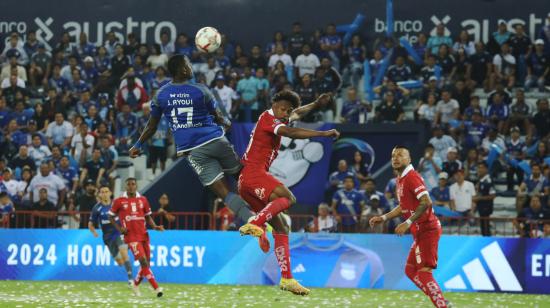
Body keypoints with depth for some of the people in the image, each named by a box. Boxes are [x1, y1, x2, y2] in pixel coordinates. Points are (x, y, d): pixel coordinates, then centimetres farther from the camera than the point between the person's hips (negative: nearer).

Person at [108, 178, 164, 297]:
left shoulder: (143, 200, 9)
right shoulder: (119, 201, 0)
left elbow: (148, 217, 17)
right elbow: (111, 217, 9)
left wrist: (155, 227, -1)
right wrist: (119, 229, -5)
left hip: (144, 235, 5)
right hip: (131, 237, -5)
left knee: (146, 264, 7)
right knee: (143, 261, -17)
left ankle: (135, 284, 32)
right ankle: (156, 288, -20)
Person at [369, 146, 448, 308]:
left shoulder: (412, 177, -15)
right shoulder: (400, 179, 15)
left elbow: (426, 202, -26)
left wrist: (407, 223, -28)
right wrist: (383, 218, 19)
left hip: (427, 230, -10)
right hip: (420, 232, 10)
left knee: (424, 272, -16)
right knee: (410, 270, 13)